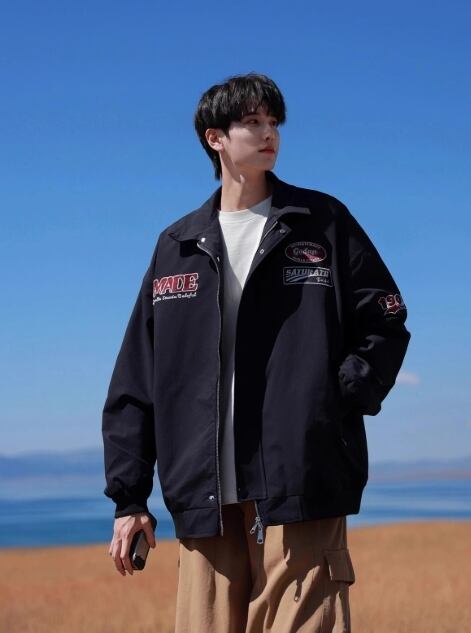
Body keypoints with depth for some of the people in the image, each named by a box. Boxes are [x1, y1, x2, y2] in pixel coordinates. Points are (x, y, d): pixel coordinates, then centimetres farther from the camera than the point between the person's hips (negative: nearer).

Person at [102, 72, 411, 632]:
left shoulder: (323, 223, 10)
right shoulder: (176, 246, 15)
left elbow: (385, 325, 9)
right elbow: (135, 381, 14)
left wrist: (343, 398, -8)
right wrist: (128, 498, 9)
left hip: (300, 488, -2)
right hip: (204, 500, 3)